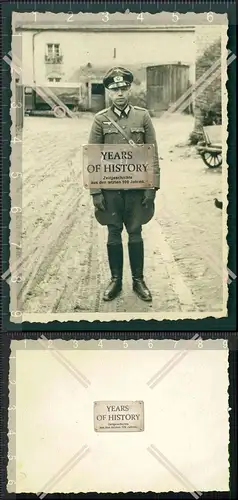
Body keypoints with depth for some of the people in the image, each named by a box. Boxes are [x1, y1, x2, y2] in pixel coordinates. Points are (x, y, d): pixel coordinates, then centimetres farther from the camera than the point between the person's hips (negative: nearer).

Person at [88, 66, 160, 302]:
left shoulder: (143, 116, 1)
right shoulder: (100, 119, 0)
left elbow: (153, 154, 1)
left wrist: (152, 186, -5)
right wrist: (95, 191, -6)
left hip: (137, 186, 0)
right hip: (110, 188, 0)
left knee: (135, 233, 8)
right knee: (114, 234, 9)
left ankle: (138, 280, 21)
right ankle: (115, 280, 22)